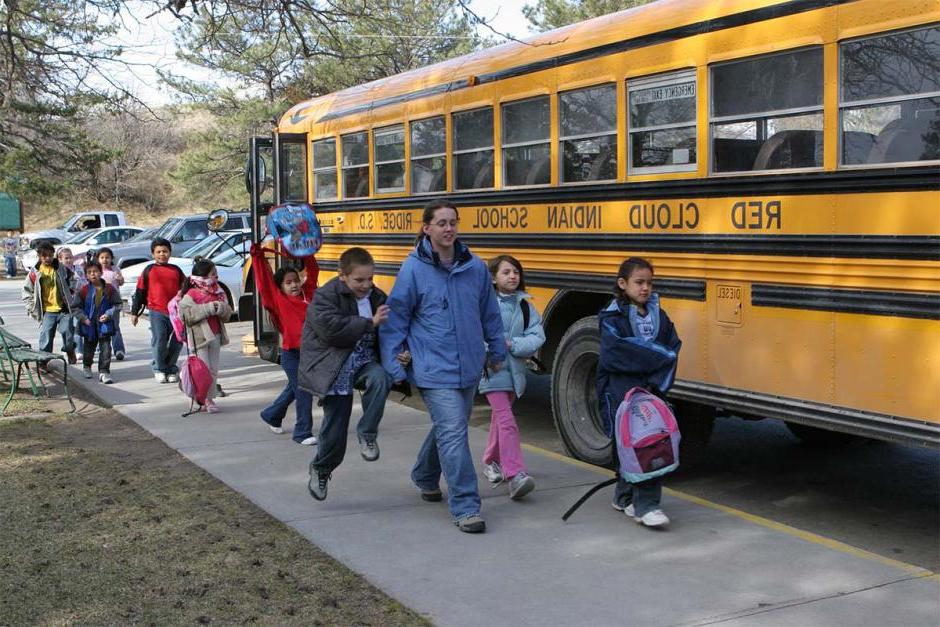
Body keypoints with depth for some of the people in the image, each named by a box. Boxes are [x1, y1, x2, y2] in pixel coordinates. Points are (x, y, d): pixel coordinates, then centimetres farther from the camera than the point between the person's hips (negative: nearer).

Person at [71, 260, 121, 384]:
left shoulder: (109, 289, -4)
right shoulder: (83, 290, -5)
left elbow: (117, 304, 2)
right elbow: (75, 307, 0)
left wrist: (108, 314, -12)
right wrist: (83, 318, -10)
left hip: (104, 324, 0)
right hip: (89, 325, 0)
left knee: (105, 348, -5)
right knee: (89, 347, 16)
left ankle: (104, 372, 0)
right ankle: (86, 367, 39)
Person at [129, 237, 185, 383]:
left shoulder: (176, 270, 12)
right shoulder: (149, 270, 5)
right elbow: (140, 292, 8)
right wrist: (134, 312, 6)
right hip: (157, 312, -3)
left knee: (177, 342, 3)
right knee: (159, 341, -6)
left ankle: (171, 369, 18)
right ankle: (159, 369, 9)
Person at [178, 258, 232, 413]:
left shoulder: (218, 293, 11)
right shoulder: (191, 294, -9)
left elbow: (227, 314, 11)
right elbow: (186, 314, -21)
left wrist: (221, 308, -13)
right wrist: (208, 308, -22)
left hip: (215, 336, 6)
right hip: (199, 337, -6)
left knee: (213, 369, 10)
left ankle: (210, 397, 20)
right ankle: (202, 399, 3)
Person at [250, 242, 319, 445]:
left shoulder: (307, 294, 5)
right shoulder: (278, 300, -8)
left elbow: (313, 272, 10)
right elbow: (264, 282, -14)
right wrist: (258, 256, -16)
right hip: (291, 354, -6)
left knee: (294, 389, 22)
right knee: (303, 392, -6)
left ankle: (271, 415, 45)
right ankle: (302, 433, 6)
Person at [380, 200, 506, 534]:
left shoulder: (475, 267, 2)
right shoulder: (413, 269, -9)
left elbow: (490, 313, 14)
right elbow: (395, 319, -4)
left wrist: (496, 351, 19)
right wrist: (393, 366, -7)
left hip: (469, 367, 5)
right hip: (434, 370, -5)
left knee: (447, 427, 20)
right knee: (453, 432, -12)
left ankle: (425, 476, 46)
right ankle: (465, 507, -7)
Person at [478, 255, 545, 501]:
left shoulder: (525, 305, 6)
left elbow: (537, 337, -2)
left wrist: (512, 345, -16)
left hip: (514, 369, 5)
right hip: (491, 369, -5)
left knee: (499, 418, 20)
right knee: (507, 422, -15)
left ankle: (491, 461, 39)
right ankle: (515, 475, -20)